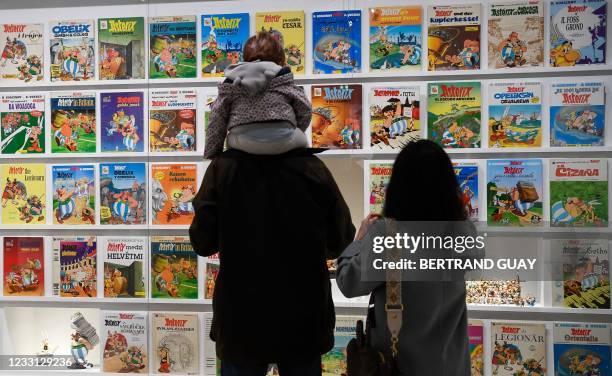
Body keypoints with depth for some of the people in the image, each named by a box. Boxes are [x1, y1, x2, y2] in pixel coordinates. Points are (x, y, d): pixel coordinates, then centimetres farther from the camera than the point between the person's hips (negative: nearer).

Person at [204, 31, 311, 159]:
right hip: (283, 140, -1)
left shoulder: (232, 81, 16)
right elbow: (304, 108, 8)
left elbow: (217, 117, 11)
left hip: (244, 143, 1)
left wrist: (211, 155, 17)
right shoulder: (283, 76, 14)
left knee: (232, 140, 36)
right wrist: (292, 132, 25)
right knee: (301, 139, 32)